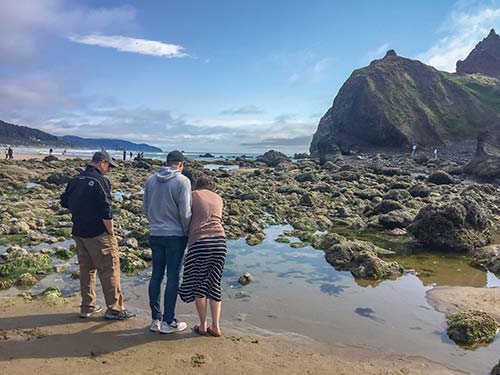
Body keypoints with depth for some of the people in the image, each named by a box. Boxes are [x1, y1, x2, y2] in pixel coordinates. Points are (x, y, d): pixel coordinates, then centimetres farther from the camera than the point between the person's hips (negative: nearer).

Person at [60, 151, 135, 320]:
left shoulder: (75, 180, 9)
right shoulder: (100, 181, -15)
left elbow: (64, 202, 17)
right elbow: (106, 211, -19)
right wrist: (111, 233, -11)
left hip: (79, 232, 8)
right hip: (98, 234, -8)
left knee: (86, 268, 17)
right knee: (109, 270, 1)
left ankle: (87, 307, 26)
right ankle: (114, 309, 7)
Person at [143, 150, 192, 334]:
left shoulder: (150, 180, 6)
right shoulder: (182, 181, -11)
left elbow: (146, 209, 11)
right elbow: (185, 213, -14)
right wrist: (188, 233, -1)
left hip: (155, 235, 5)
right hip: (175, 235, -5)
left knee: (156, 275, 12)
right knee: (173, 278, 3)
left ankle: (155, 320, 20)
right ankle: (168, 322, 11)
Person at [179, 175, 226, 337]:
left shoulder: (192, 195, 9)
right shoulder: (218, 198, 20)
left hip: (199, 241, -4)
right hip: (219, 240, 4)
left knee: (198, 283, 13)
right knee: (214, 283, 15)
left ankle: (203, 326, 20)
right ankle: (215, 326, 17)